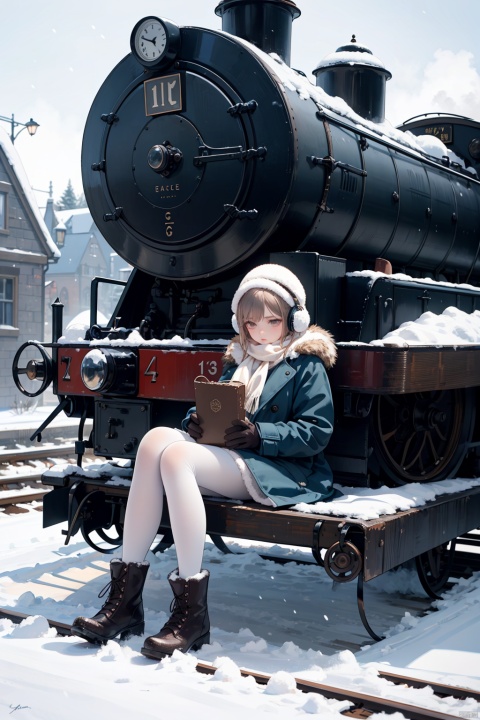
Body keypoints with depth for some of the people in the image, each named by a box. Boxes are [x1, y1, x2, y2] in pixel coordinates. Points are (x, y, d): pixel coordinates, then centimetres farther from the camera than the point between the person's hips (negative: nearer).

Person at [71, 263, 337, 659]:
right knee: (156, 438, -22)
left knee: (176, 456, -30)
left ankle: (192, 612, -29)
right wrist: (196, 421, 0)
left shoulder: (306, 364, 3)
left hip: (274, 471, -7)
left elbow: (317, 432, -6)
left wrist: (260, 435, -18)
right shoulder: (239, 360, 24)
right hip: (227, 459, 7)